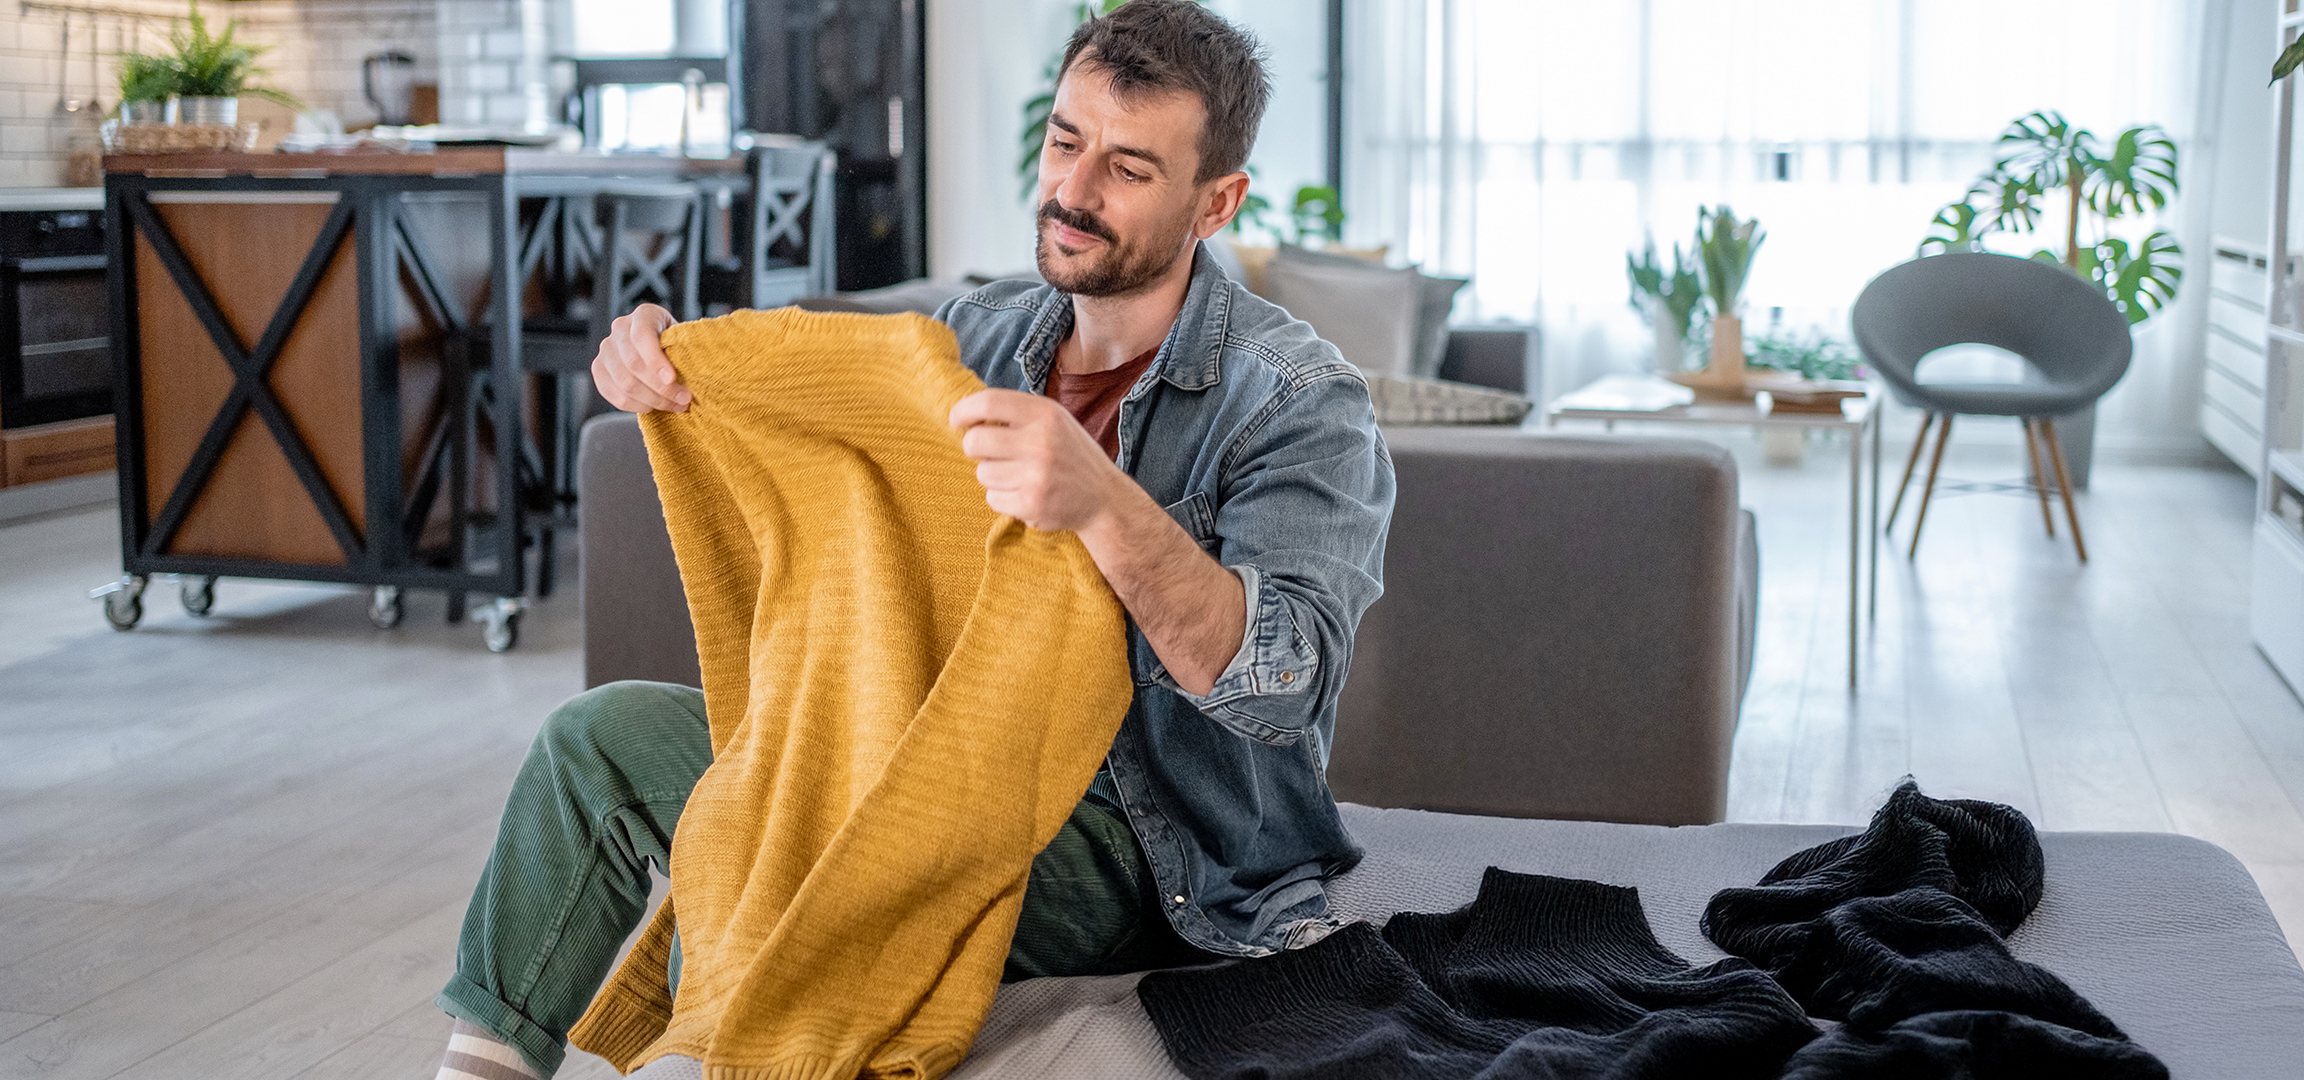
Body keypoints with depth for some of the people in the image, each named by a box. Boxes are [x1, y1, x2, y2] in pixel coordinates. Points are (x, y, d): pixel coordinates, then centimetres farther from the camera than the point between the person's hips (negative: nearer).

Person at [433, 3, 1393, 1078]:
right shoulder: (986, 332, 5)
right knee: (604, 736, 5)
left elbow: (1286, 685, -30)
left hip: (1138, 847, -7)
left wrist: (1106, 506, -46)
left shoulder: (1300, 400, -16)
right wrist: (658, 369, -8)